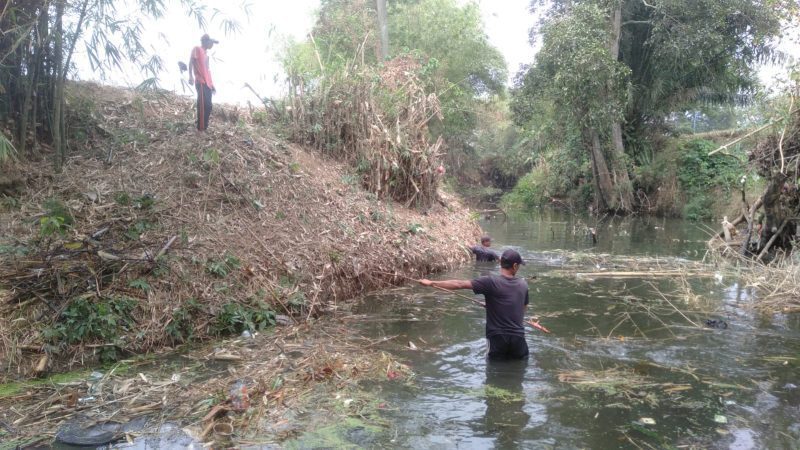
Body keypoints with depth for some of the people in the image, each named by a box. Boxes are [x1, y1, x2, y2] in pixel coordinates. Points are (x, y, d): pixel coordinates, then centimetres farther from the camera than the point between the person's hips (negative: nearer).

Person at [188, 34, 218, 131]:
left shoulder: (206, 53, 24)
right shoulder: (197, 49, 1)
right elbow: (191, 62, -10)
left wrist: (212, 85, 23)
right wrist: (191, 76, -22)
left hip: (207, 84, 9)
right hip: (201, 82, -9)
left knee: (208, 106, 7)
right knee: (203, 106, -12)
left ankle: (204, 127, 12)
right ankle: (201, 129, -12)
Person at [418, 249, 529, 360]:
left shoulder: (490, 281, -12)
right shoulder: (523, 284, 2)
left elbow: (459, 284, -15)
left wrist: (431, 283, -11)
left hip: (497, 336, -3)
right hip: (518, 336, 3)